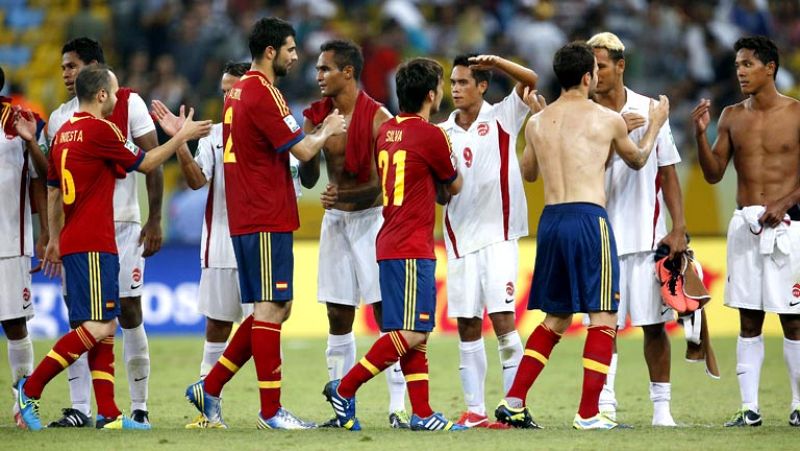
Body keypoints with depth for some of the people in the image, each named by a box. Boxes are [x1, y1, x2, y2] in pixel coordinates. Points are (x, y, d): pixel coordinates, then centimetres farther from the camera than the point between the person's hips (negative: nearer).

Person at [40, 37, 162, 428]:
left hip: (122, 224, -4)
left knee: (129, 310, -3)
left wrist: (154, 221, -9)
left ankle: (139, 407, 4)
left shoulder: (128, 103, -1)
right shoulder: (60, 117, 11)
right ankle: (79, 409, 2)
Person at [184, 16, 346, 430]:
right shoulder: (263, 94, -15)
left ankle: (210, 388, 13)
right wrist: (327, 131, 5)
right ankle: (270, 411, -5)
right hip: (267, 221, -10)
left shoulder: (238, 92, 16)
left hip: (246, 219, 10)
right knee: (270, 309, -6)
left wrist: (319, 132, 18)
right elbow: (302, 151, -14)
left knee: (274, 309, 13)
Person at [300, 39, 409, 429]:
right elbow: (309, 177, 6)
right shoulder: (317, 116, 5)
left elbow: (384, 183, -12)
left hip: (371, 218, -5)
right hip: (335, 221, 5)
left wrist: (343, 196, -21)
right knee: (338, 320, 5)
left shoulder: (378, 118, -10)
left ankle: (398, 407, -7)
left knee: (386, 313, -7)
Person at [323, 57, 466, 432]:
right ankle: (345, 388, -7)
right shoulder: (431, 135, -11)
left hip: (390, 243, 9)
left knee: (415, 334, 9)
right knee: (411, 333, -8)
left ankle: (421, 413, 6)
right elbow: (455, 187, 5)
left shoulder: (386, 131, 11)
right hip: (413, 248, -9)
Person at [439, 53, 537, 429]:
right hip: (460, 239, 4)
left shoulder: (502, 118, 1)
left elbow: (532, 81, -12)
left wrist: (497, 63, -26)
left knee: (502, 319, -12)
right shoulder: (443, 133, 10)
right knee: (467, 327, 3)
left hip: (498, 235, -4)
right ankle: (474, 411, 7)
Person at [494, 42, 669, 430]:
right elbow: (637, 160, 19)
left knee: (555, 319, 17)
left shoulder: (537, 123, 10)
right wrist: (655, 125, 37)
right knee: (603, 318, 2)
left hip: (550, 221, 5)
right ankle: (588, 414, -4)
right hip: (588, 219, -5)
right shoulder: (607, 120, 0)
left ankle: (513, 402, 11)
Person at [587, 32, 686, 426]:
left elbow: (668, 173, 8)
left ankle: (662, 405, 9)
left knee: (653, 323, 3)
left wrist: (679, 228, 1)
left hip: (648, 236, 1)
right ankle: (605, 405, 0)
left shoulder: (650, 111, 6)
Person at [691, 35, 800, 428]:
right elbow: (713, 174, 8)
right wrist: (701, 135, -7)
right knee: (748, 320, 3)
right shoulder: (732, 117, 9)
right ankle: (749, 408, 5)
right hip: (745, 224, 4)